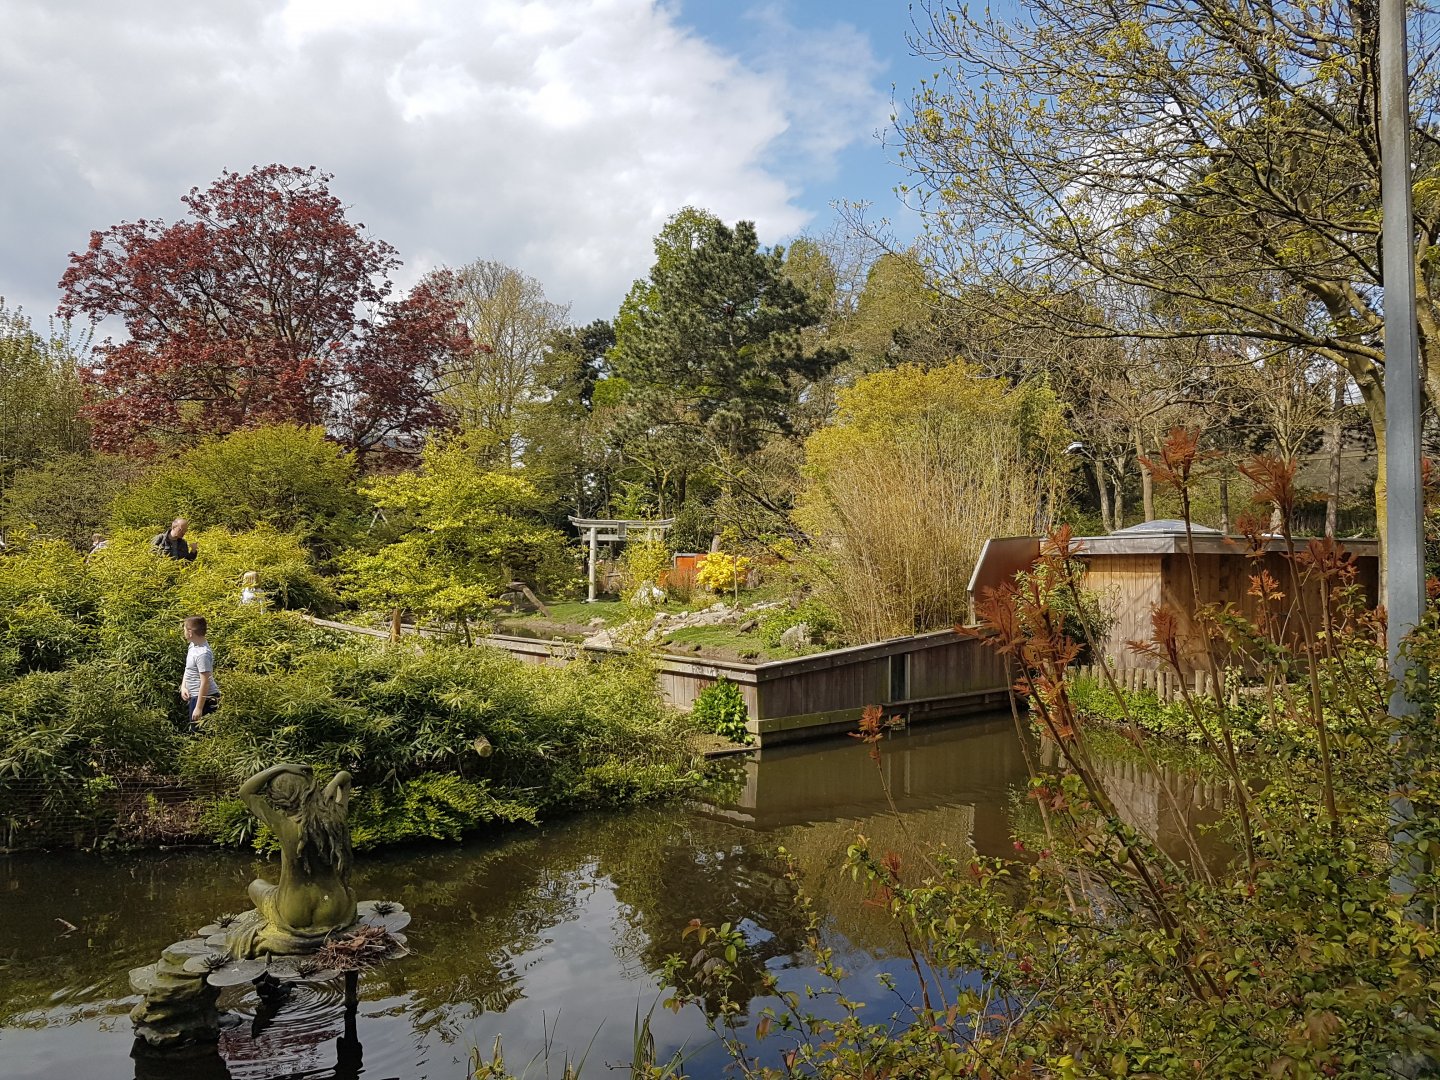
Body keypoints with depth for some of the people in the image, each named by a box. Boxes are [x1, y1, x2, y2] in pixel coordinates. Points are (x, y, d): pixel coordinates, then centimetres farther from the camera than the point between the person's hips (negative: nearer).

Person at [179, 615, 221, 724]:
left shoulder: (203, 654, -24)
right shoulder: (193, 645, 4)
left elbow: (205, 682, -24)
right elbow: (188, 669, 18)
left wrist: (199, 708, -22)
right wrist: (183, 686, 2)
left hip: (205, 698, -10)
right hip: (194, 695, 10)